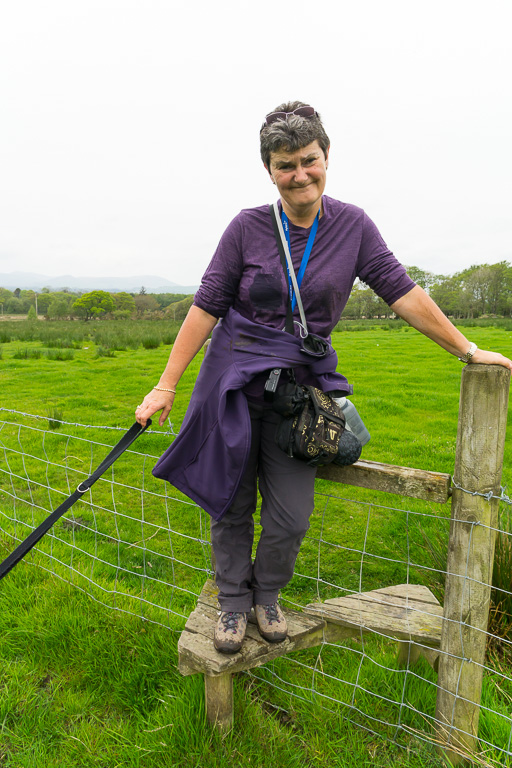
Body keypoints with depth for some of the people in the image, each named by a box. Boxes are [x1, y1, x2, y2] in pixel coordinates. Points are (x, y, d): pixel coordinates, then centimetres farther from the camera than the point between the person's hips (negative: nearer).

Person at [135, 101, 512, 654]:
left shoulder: (352, 226, 1)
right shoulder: (247, 227, -3)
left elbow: (403, 293, 3)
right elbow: (206, 307, -3)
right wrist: (167, 385, -5)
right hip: (234, 382, 0)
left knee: (290, 515, 3)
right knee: (231, 504, 9)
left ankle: (267, 595, 33)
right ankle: (233, 602, 33)